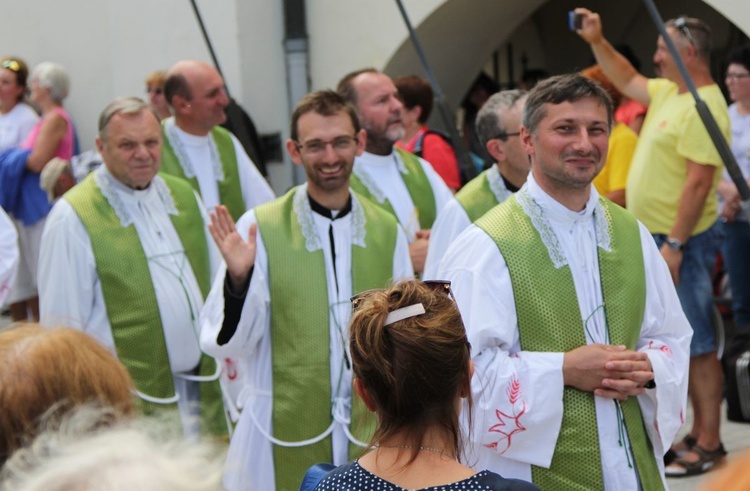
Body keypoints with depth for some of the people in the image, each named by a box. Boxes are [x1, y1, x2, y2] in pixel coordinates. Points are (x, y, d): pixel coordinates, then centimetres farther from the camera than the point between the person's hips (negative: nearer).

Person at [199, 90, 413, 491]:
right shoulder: (260, 229, -6)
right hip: (287, 438, -3)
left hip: (369, 431, 3)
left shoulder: (387, 232, 5)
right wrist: (237, 279, -23)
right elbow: (228, 342, -7)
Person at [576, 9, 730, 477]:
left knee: (697, 344, -4)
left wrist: (675, 245, -25)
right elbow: (626, 80, 30)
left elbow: (699, 182, -23)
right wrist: (597, 41, 19)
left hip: (683, 241, -10)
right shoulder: (668, 92, 11)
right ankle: (699, 432, 24)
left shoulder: (703, 108, -19)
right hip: (656, 237, 10)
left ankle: (709, 442, 2)